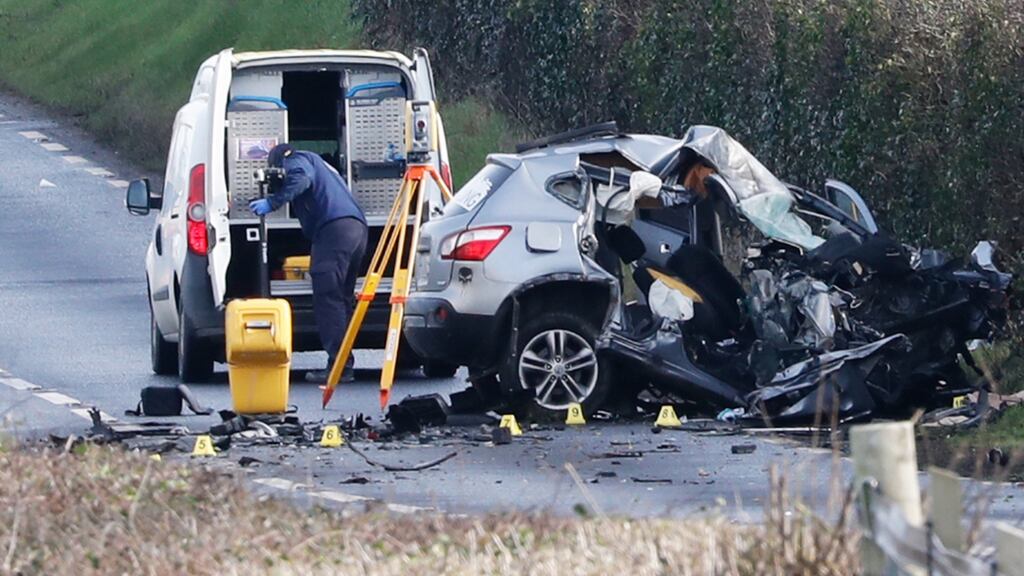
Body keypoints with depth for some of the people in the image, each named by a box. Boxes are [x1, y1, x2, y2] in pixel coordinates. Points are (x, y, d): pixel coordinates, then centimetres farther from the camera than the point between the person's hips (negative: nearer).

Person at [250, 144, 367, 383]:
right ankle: (344, 366, 7)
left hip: (334, 227, -9)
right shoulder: (321, 165, 38)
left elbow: (301, 179, -11)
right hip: (357, 227, 9)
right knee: (342, 298, 11)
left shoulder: (296, 160, 10)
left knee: (327, 298, -13)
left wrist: (272, 202, -14)